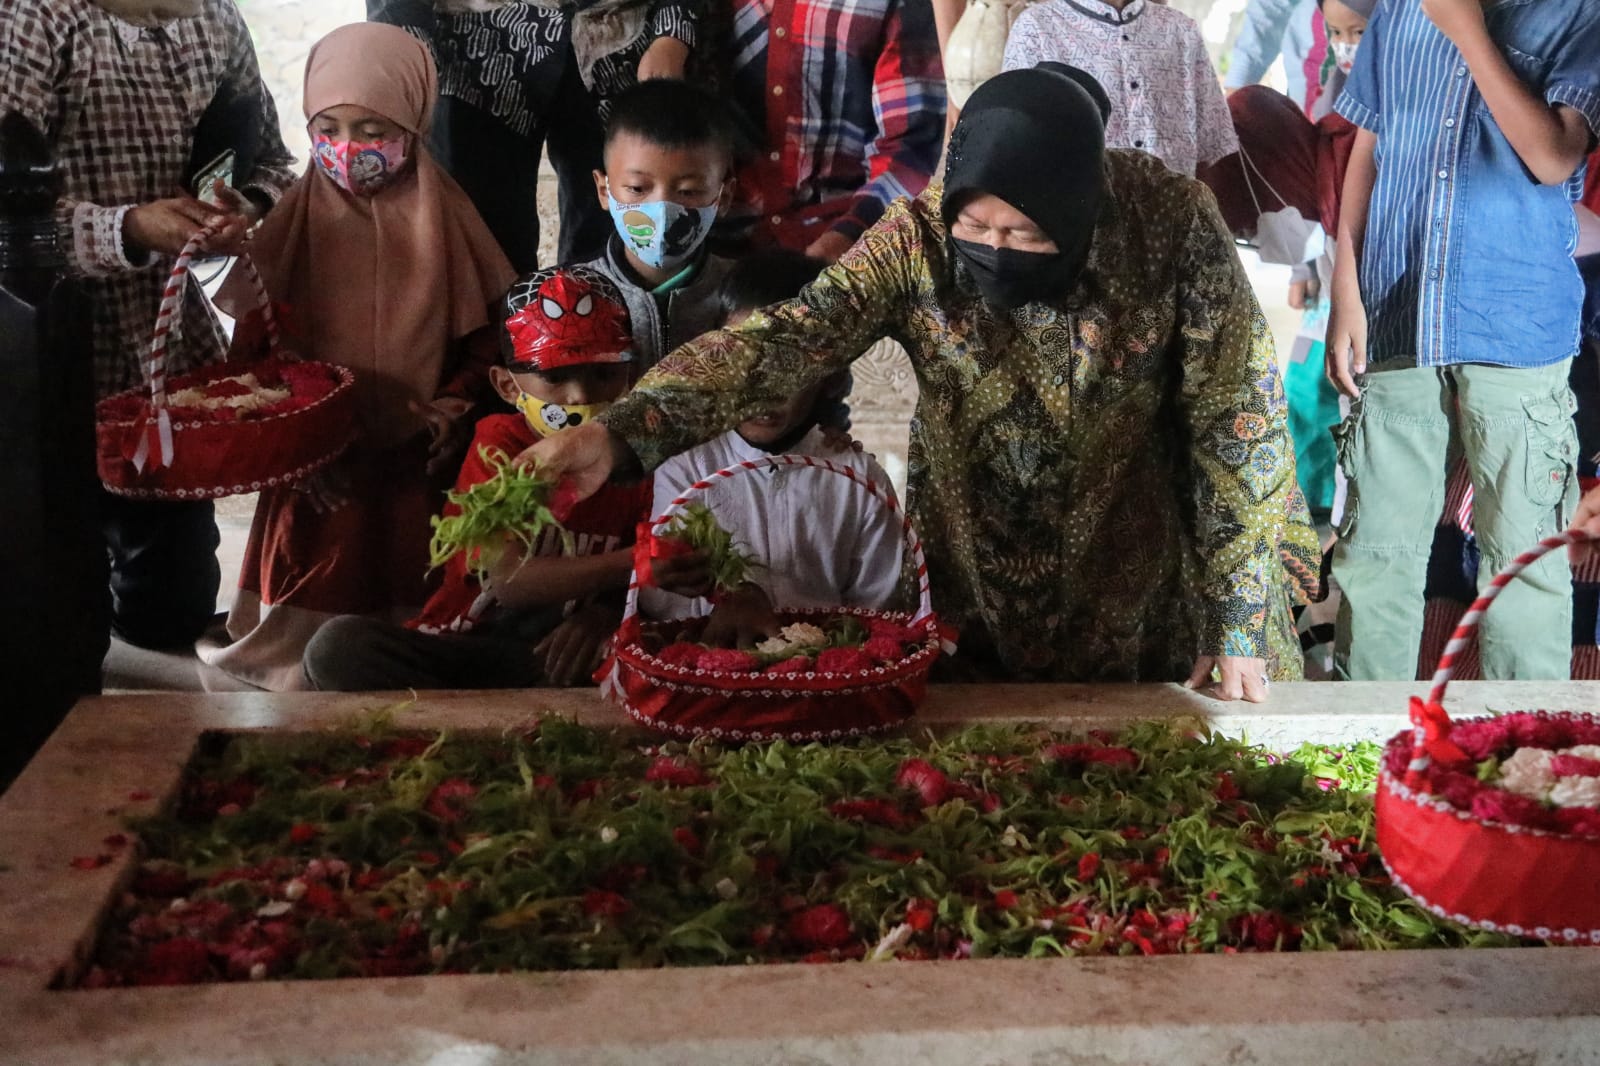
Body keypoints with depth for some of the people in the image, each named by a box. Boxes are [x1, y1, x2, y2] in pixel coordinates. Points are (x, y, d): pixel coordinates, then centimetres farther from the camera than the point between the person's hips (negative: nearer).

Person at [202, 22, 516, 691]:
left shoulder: (442, 217, -1)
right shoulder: (297, 220, -1)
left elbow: (483, 338, 3)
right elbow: (253, 343, 0)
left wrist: (445, 416, -9)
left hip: (416, 467, 0)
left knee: (410, 612, 3)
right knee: (316, 614, 2)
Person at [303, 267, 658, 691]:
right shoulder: (500, 443, -10)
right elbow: (509, 579, -24)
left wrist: (602, 613, -24)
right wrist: (634, 562, -36)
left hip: (558, 658, 2)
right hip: (461, 651, -2)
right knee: (340, 646, -29)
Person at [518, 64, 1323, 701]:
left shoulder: (1169, 220, -21)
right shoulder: (919, 238, -18)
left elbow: (1239, 418, -16)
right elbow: (784, 341, -27)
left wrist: (1241, 618, -15)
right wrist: (620, 433, -42)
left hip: (1146, 605, -1)